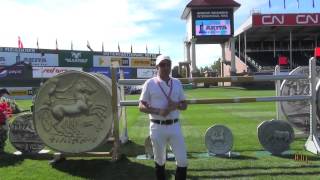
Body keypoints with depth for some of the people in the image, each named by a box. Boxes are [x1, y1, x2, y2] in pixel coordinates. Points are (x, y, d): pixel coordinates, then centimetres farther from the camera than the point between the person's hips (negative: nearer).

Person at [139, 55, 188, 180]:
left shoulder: (177, 83, 8)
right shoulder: (150, 83, -4)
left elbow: (184, 105, 11)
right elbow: (141, 107, -4)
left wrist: (176, 105, -12)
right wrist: (158, 111, -21)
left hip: (175, 126, 3)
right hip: (157, 127, -3)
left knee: (182, 160, 4)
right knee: (159, 160, 13)